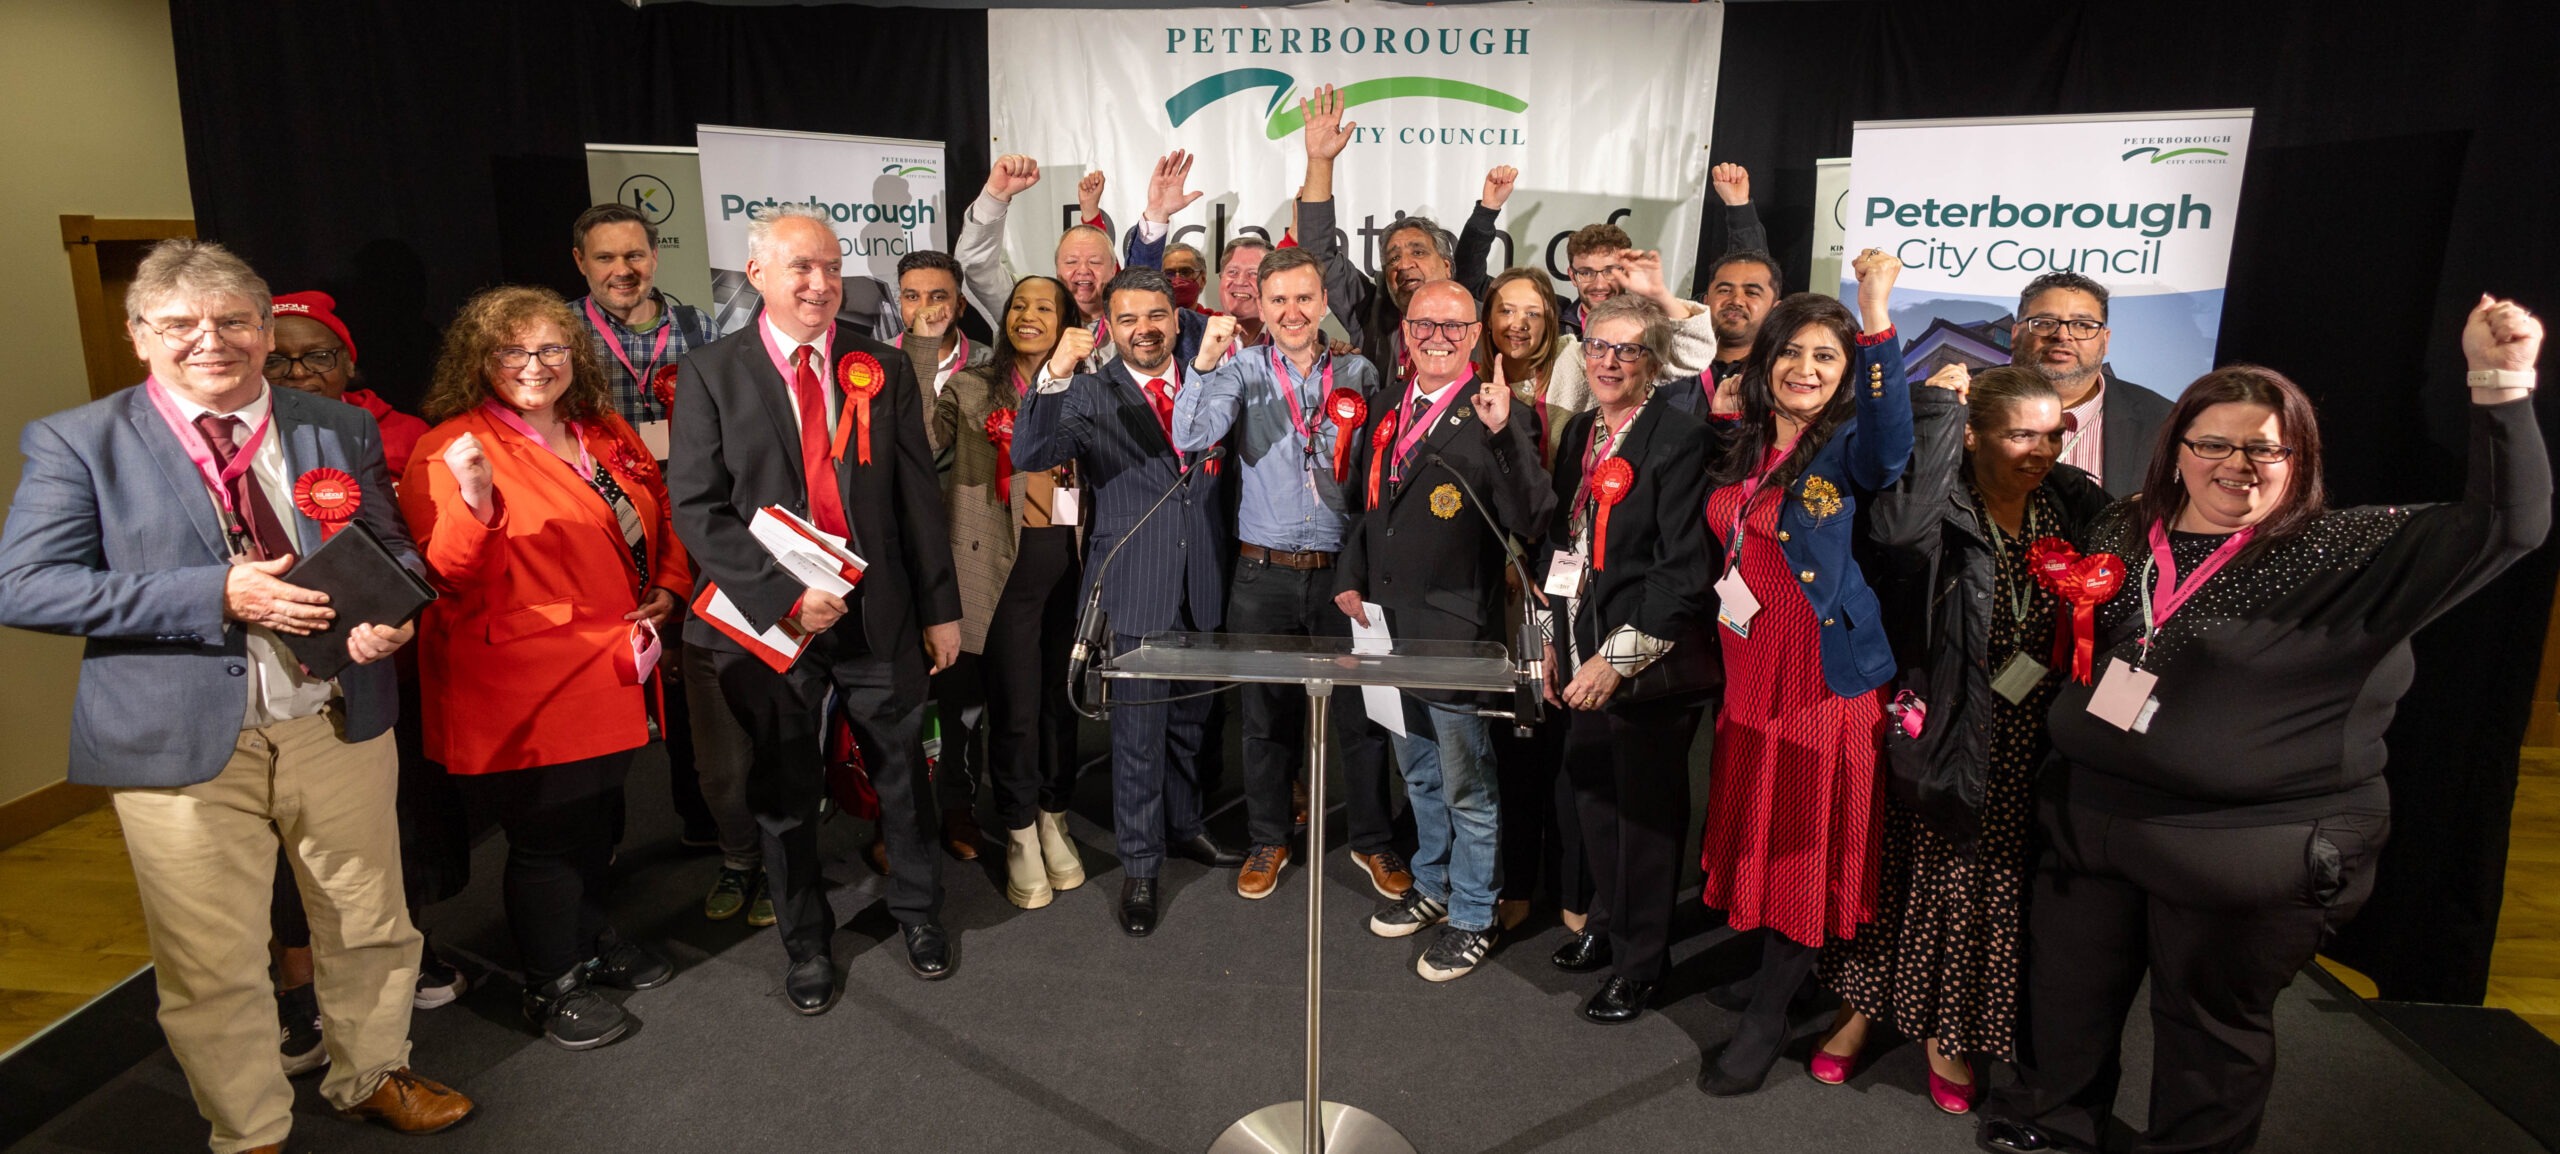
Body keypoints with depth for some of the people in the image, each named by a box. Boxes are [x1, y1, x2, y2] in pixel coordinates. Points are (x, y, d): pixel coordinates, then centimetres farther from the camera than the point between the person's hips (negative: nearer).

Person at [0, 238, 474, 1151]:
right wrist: (217, 595, -20)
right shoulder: (77, 443, -3)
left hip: (338, 725, 3)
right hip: (182, 742, -2)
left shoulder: (340, 431, 6)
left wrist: (390, 611, -12)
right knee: (213, 969, 9)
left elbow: (392, 548, 12)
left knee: (370, 927, 17)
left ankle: (372, 1077, 41)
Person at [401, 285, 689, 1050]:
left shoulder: (607, 435, 9)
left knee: (599, 819, 21)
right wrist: (476, 507, -34)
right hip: (527, 688, -6)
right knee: (546, 836, 6)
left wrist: (669, 589, 3)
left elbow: (660, 516, 20)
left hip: (613, 672, 7)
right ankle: (551, 985, 25)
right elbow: (449, 581, -16)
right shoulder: (454, 449, -11)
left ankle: (591, 941, 42)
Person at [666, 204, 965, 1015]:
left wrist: (940, 607, 3)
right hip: (769, 616, -1)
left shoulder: (881, 369, 4)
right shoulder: (710, 374, -3)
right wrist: (784, 593, -17)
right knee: (785, 792, 13)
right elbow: (697, 508, -8)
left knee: (903, 773, 13)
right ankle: (805, 942, 34)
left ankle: (917, 912, 37)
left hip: (879, 610, 2)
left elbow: (918, 495, 4)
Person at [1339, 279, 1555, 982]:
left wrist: (1502, 434, -34)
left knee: (1466, 785, 6)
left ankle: (1473, 918, 23)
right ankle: (1432, 887, 41)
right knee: (1417, 772, 22)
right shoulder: (1388, 411, 9)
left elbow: (1528, 520, -24)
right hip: (1389, 624, 7)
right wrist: (1349, 580, 8)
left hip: (1456, 631, -7)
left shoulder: (1490, 417, -12)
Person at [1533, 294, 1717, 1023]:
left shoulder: (1678, 439, -13)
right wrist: (1555, 639, 13)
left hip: (1648, 661, -6)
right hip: (1584, 648, 6)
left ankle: (1639, 962, 22)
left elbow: (1684, 571, -17)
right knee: (1592, 795, 16)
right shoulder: (1581, 431, 10)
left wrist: (1620, 657, -19)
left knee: (1645, 811, 5)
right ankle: (1608, 920, 38)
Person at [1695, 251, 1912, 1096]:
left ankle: (1768, 1016, 17)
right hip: (1750, 669, 6)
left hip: (1826, 672, -6)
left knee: (1804, 838, 4)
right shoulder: (1742, 449, 7)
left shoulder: (1847, 450, -10)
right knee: (1763, 829, 17)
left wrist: (1877, 319, -43)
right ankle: (1783, 967, 37)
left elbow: (1891, 446, -31)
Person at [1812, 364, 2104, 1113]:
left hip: (2031, 750, 4)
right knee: (1909, 869, 10)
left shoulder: (2078, 506, 1)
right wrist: (1936, 404, -30)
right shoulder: (1941, 507, -13)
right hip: (1939, 735, -3)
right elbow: (1900, 524, -38)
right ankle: (1863, 1005, 32)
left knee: (1992, 885, 12)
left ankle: (1946, 1031, 33)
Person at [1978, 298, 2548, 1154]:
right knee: (2067, 985, 19)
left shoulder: (2346, 554, -8)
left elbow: (2506, 524, -21)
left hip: (2250, 853, -4)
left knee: (2212, 1020, 14)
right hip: (2091, 822, 4)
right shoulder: (2121, 535, 4)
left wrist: (2500, 385, -31)